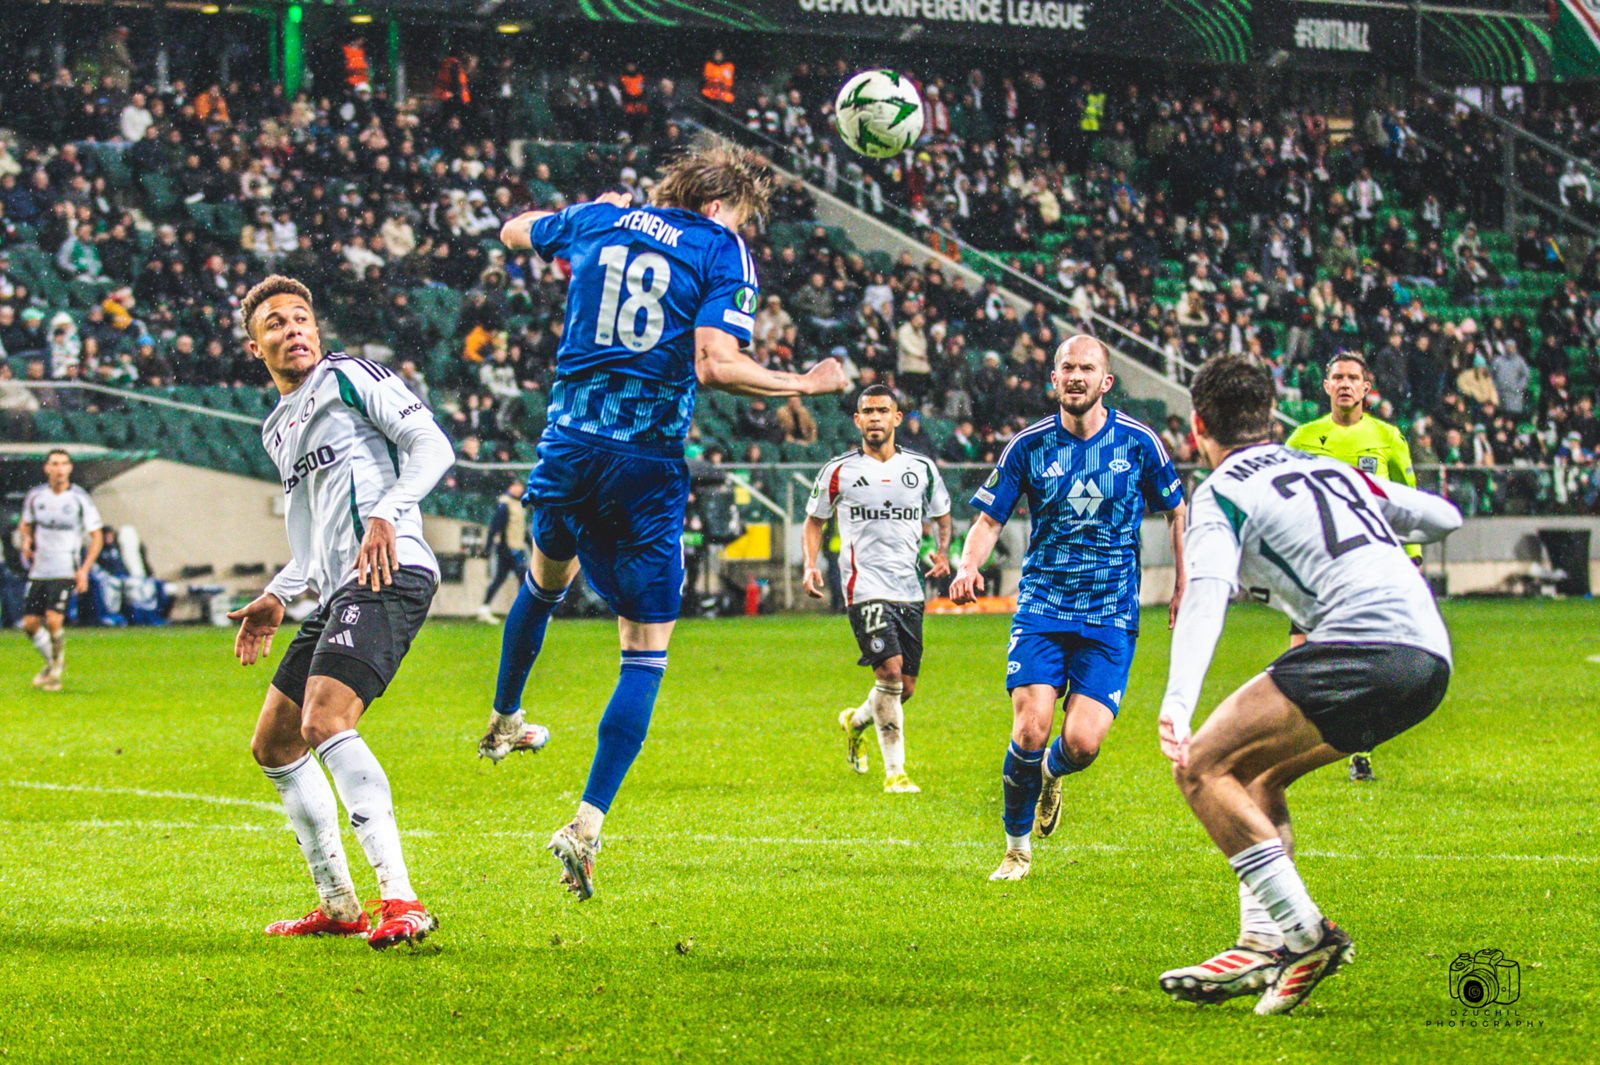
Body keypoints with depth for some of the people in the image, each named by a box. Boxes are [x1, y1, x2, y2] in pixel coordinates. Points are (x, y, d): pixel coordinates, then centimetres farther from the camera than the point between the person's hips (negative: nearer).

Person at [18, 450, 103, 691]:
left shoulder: (80, 499, -6)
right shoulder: (35, 497, 4)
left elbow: (96, 536, 0)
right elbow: (25, 523, 23)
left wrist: (84, 570, -10)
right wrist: (26, 540, -1)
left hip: (66, 571, -4)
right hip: (39, 570, 4)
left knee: (53, 619, -18)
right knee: (30, 623, 1)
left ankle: (56, 670, 5)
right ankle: (51, 662, 28)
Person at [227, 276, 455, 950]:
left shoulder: (347, 376, 3)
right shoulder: (277, 429, 27)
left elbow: (431, 444, -8)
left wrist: (387, 515, -21)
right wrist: (277, 597, 23)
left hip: (388, 574, -10)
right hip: (335, 592, 10)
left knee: (325, 721, -27)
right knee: (273, 746, 12)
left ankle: (400, 900, -33)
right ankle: (337, 906, 20)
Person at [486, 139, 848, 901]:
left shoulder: (600, 219, 10)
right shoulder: (723, 252, -3)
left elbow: (514, 231, 29)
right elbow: (714, 364, -17)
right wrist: (804, 384, -4)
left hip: (568, 445, 5)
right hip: (647, 466, -5)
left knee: (548, 575, 35)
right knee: (646, 652, 1)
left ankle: (503, 721, 54)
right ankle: (588, 825, -11)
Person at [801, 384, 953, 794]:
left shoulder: (921, 468, 8)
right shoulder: (839, 471, 2)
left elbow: (942, 517, 20)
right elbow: (815, 521, 13)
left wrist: (943, 551, 0)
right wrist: (810, 565, -2)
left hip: (909, 589, 4)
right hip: (865, 587, -4)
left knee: (905, 687, 6)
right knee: (890, 669, -21)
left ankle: (856, 721, 40)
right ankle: (894, 771, -14)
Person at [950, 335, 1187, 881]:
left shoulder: (1138, 442, -2)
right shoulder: (1029, 446, -2)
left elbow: (1177, 511, 12)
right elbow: (989, 519, 3)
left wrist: (1184, 585, 8)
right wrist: (968, 567, -16)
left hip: (1111, 614, 0)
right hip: (1042, 605, 0)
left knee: (1083, 742, -13)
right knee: (1031, 729, -16)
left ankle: (1052, 774, 27)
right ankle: (1017, 847, 7)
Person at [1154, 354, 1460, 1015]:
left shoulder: (1221, 494, 4)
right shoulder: (1333, 470, 26)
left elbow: (1206, 593, -14)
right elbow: (1445, 517, 34)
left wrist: (1178, 701, -26)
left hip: (1363, 640, -8)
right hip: (1431, 655, 8)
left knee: (1202, 767, -7)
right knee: (1255, 776, 20)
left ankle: (1305, 933, -14)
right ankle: (1265, 944, 8)